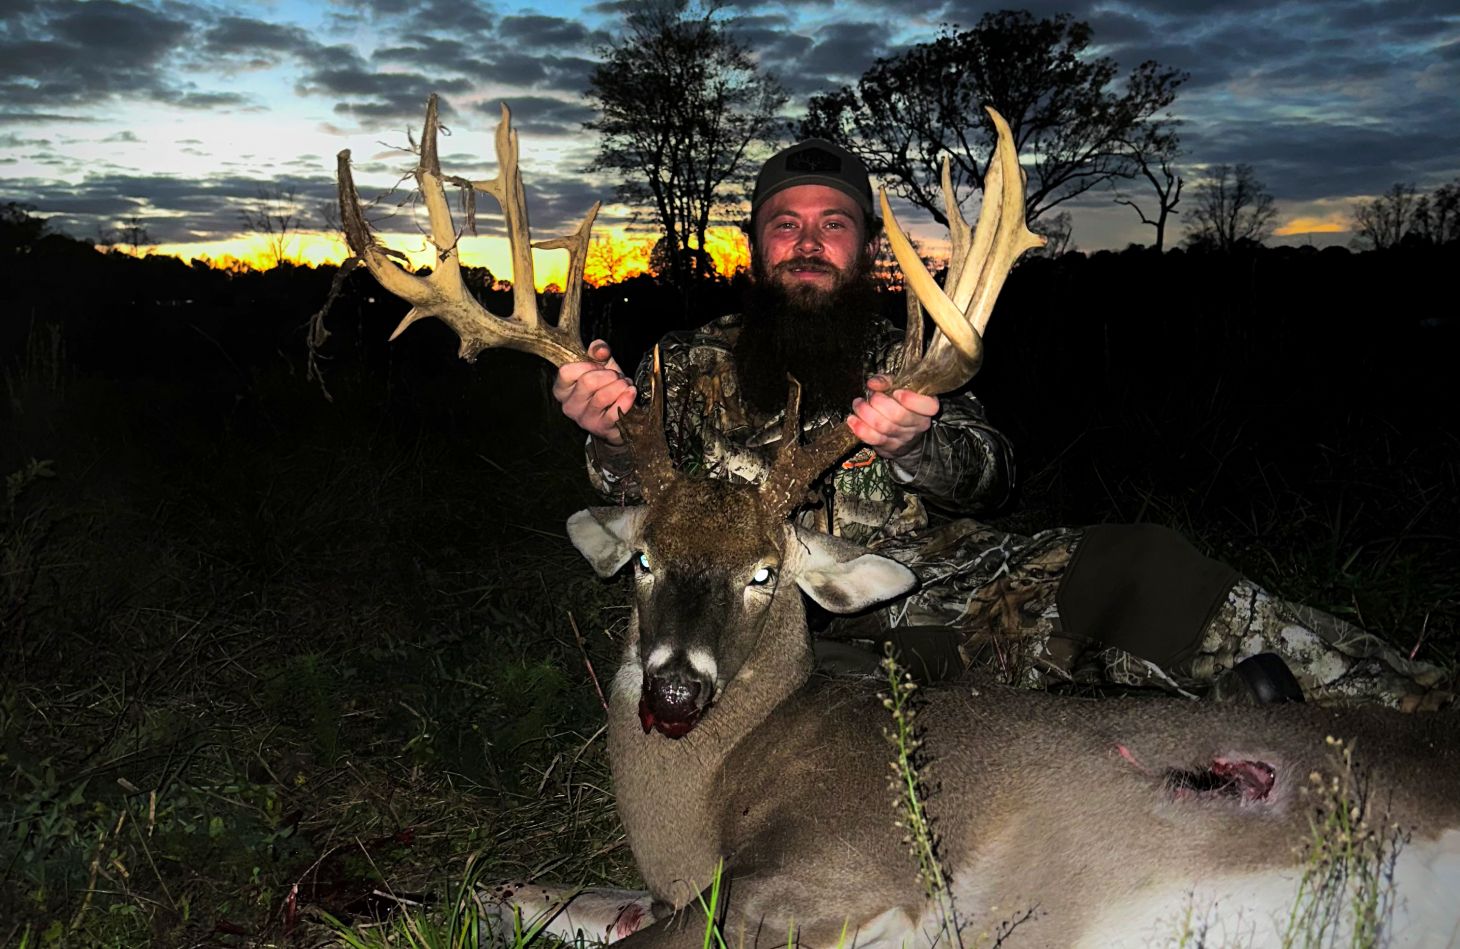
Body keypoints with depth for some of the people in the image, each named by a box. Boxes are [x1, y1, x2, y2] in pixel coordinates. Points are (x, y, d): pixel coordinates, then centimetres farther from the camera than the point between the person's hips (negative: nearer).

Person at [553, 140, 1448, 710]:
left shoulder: (907, 359, 12)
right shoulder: (694, 365, 9)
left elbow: (991, 477, -1)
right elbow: (642, 498, -1)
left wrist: (916, 445, -25)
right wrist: (614, 437, -25)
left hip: (962, 589, 2)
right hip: (818, 644, -1)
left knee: (1137, 563, -21)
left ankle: (1404, 710, -9)